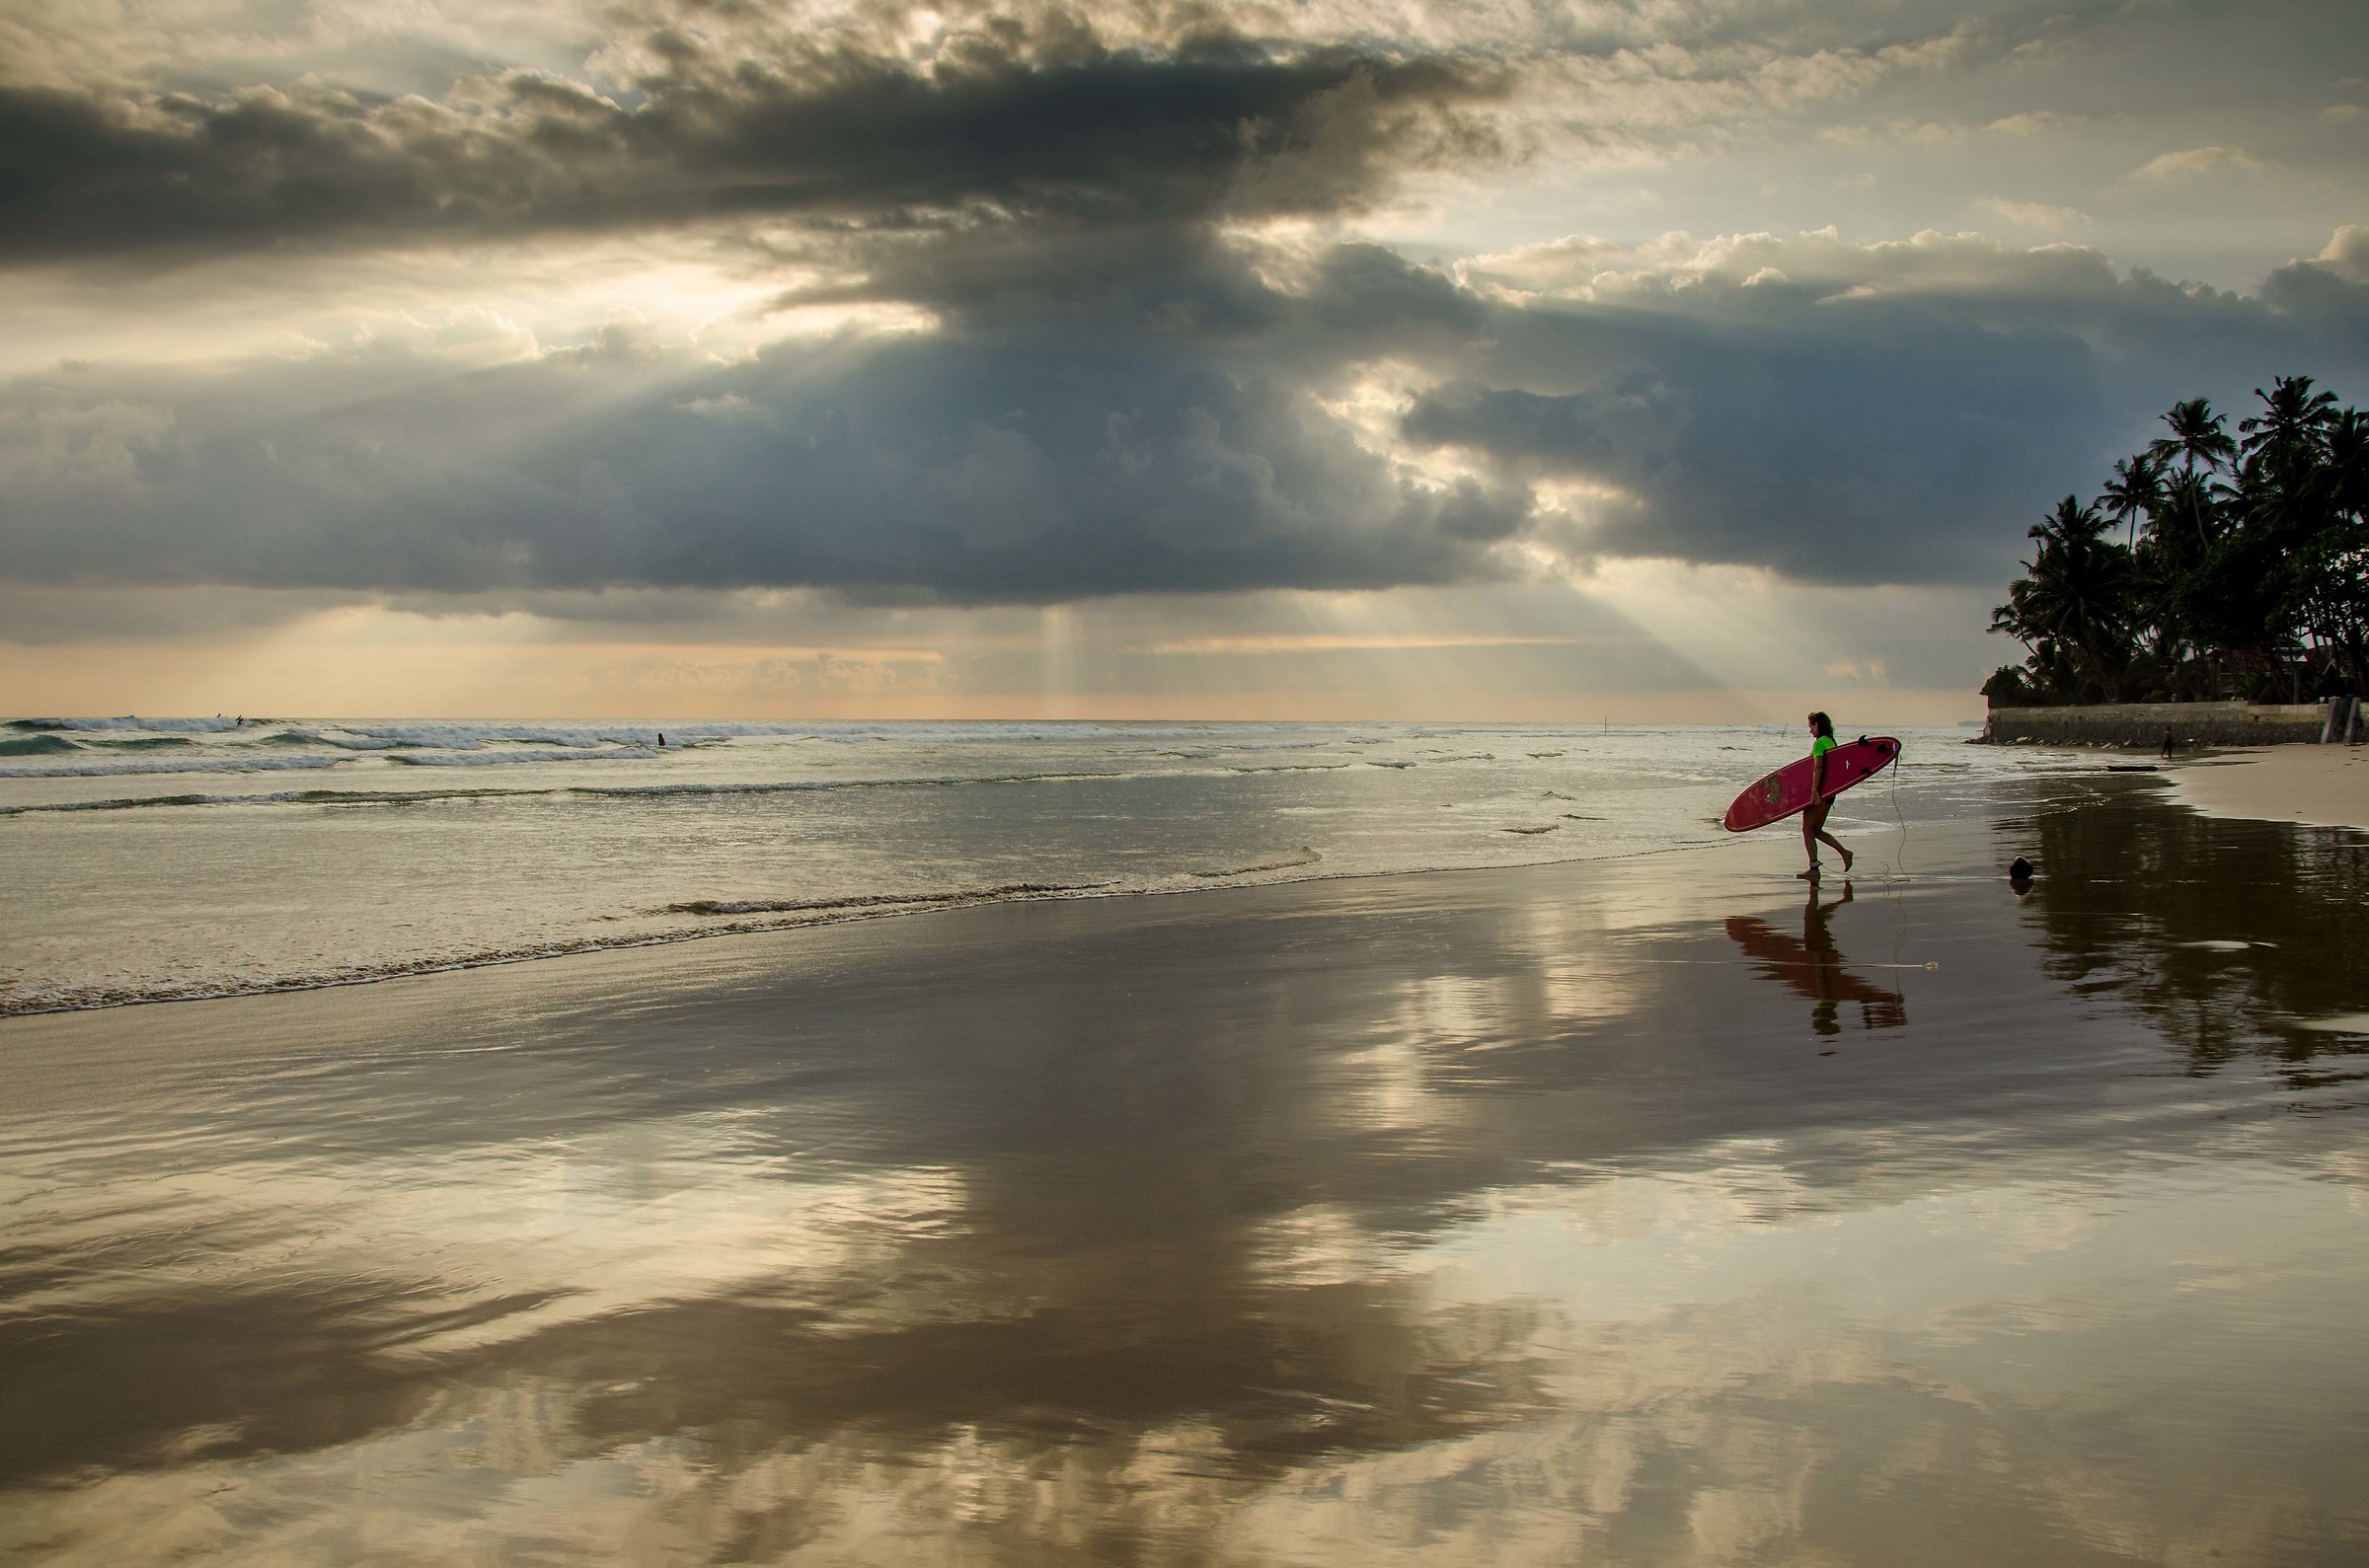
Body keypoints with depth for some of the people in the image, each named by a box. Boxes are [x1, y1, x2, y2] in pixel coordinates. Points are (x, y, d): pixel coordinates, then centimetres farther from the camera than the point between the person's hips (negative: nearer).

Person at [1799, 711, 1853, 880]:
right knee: (1817, 830, 17)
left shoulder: (1819, 742, -13)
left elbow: (1818, 767, -24)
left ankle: (1814, 869, -4)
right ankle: (1844, 852, 6)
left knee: (1808, 830, -1)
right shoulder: (1832, 742, 15)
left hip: (1819, 792, -9)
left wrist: (1814, 790, -31)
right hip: (1830, 792, 9)